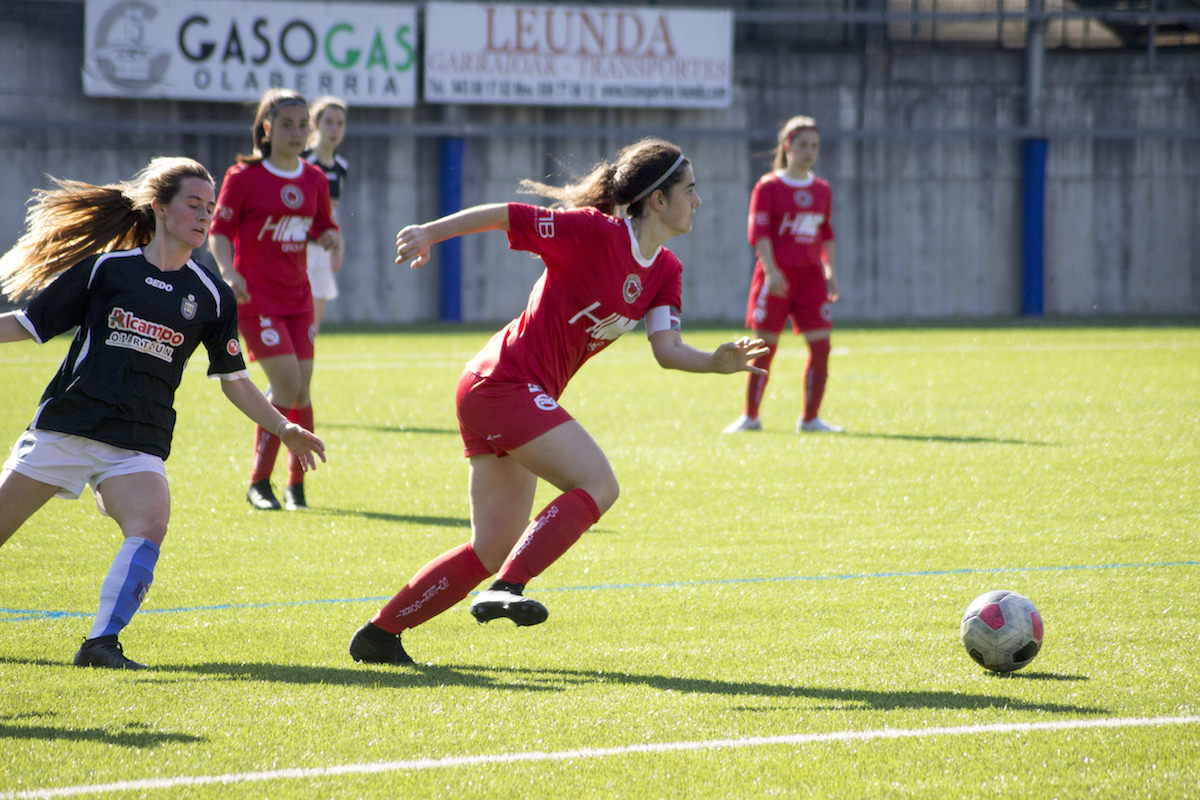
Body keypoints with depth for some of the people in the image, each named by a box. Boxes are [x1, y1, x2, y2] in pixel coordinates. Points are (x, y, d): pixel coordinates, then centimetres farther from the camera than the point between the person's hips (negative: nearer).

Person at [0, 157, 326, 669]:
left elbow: (234, 379, 18)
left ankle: (101, 643, -26)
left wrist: (283, 429, 12)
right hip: (64, 429, -1)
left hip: (138, 447, 1)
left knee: (149, 526, -27)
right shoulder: (103, 268, 3)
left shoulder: (211, 297, 8)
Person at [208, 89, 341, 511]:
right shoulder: (243, 176, -7)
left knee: (301, 388, 2)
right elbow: (219, 230, -6)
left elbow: (324, 227, 17)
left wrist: (331, 238, -7)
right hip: (255, 297, -5)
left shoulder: (315, 180, 8)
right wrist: (229, 272, -22)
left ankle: (297, 483, 15)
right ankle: (259, 482, -3)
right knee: (287, 384, -15)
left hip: (298, 295, 6)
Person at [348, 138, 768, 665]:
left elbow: (667, 350, -3)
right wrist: (430, 233, -16)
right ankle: (507, 588, -26)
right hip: (505, 381, -9)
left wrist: (715, 362, -21)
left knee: (494, 551, 11)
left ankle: (379, 633, 18)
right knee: (598, 484, -21)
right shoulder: (594, 232, -16)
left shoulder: (665, 272, 7)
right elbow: (503, 215, -14)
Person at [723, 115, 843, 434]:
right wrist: (771, 269, -20)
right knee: (766, 346, 0)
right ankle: (750, 416, 11)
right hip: (777, 274, -4)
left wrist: (830, 271, 12)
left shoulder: (822, 190, 12)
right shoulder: (768, 186, -3)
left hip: (811, 275, 4)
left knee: (821, 345, -6)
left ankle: (810, 418, 3)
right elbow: (759, 232, -9)